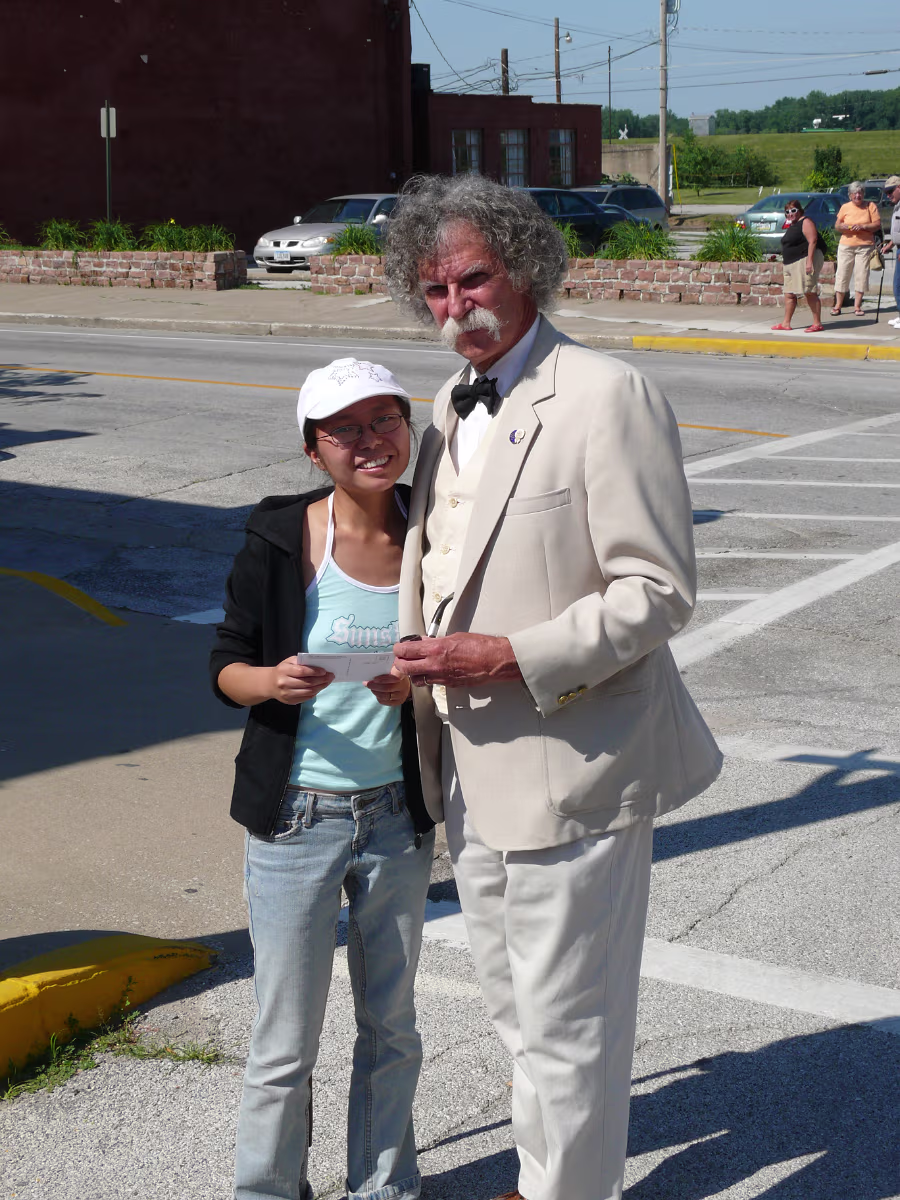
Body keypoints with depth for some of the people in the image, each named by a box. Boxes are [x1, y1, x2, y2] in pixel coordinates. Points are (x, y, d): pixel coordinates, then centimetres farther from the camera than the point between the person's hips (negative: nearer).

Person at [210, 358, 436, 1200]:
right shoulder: (280, 539, -10)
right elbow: (225, 665, -4)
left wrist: (417, 683, -15)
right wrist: (272, 681, -25)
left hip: (397, 819, 3)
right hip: (296, 817, -3)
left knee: (390, 1025, 18)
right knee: (287, 1039, 7)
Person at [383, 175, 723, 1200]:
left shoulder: (607, 397, -14)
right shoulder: (452, 407, 12)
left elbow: (658, 591, -18)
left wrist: (509, 658, -23)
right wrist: (423, 663, 6)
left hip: (567, 764, -8)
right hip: (474, 769, 8)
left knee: (565, 1021, 3)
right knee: (514, 1003, 22)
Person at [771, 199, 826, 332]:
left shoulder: (805, 222, -8)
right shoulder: (792, 226, 21)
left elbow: (812, 241, -17)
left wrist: (809, 261, -24)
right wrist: (786, 263, 22)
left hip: (804, 261, -10)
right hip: (791, 264, 10)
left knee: (810, 293, -11)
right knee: (789, 294, 9)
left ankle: (817, 323, -10)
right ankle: (785, 323, 14)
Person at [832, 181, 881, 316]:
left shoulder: (871, 206, 4)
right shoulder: (845, 207, 9)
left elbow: (877, 225, -1)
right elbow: (836, 226, 11)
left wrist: (863, 226, -16)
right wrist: (842, 226, -12)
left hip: (865, 245, -1)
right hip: (846, 245, 1)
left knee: (861, 275, -2)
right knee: (842, 274, -2)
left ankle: (857, 306, 4)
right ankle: (838, 305, 1)